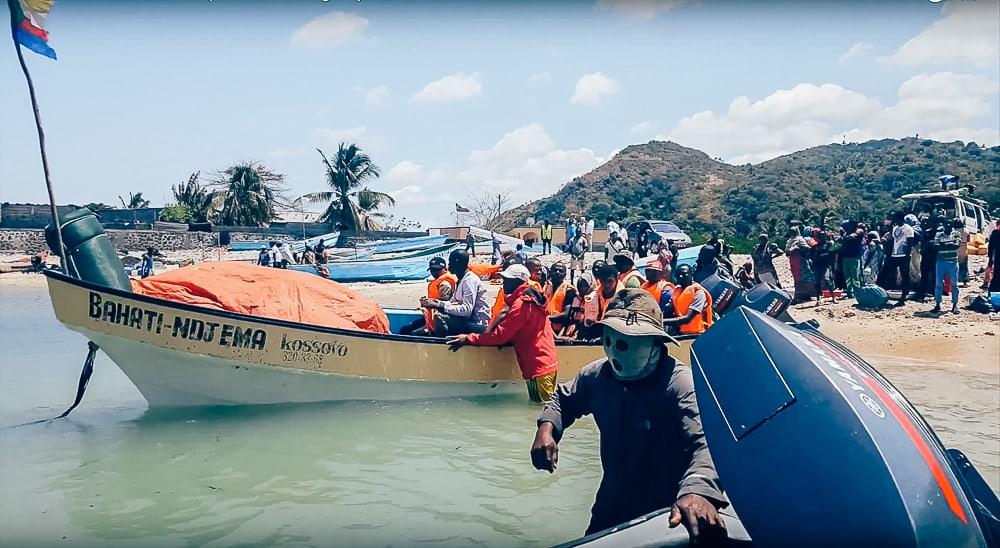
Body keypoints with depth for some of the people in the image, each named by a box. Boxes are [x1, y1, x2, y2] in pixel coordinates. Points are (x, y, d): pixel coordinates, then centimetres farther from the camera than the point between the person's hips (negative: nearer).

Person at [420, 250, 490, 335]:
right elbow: (453, 302, 13)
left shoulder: (470, 280, -18)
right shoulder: (461, 280, 12)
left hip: (478, 324, -10)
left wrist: (439, 305, -24)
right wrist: (435, 303, -4)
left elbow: (466, 310, -25)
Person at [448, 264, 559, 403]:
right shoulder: (532, 297, 13)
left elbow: (500, 334, -19)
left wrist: (468, 339, -14)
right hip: (548, 363, 10)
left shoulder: (521, 304, -17)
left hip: (538, 368, -10)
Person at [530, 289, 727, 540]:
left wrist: (698, 490, -64)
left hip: (666, 514, -5)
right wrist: (547, 427, -10)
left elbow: (707, 441, -43)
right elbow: (563, 399, 13)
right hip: (611, 505, 5)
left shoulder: (679, 383, -28)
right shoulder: (597, 374, -8)